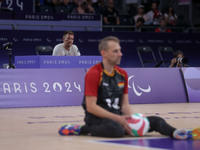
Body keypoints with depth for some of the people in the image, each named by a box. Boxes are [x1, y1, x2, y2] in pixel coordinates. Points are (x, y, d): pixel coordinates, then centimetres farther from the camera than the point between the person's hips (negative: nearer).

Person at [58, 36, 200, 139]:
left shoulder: (122, 74, 12)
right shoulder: (93, 74, -11)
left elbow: (125, 104, 13)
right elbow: (91, 106, -16)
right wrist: (117, 119, -21)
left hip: (117, 116, 7)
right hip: (97, 117, -7)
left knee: (155, 121, -10)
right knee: (117, 130, -40)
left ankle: (174, 132, -37)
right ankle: (82, 130, -23)